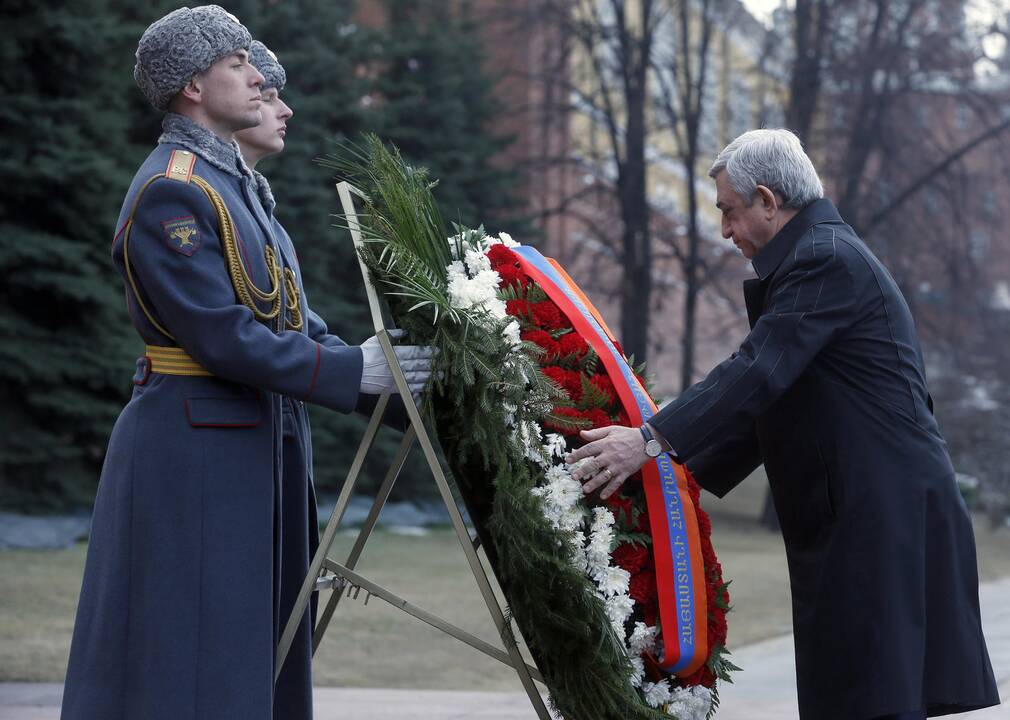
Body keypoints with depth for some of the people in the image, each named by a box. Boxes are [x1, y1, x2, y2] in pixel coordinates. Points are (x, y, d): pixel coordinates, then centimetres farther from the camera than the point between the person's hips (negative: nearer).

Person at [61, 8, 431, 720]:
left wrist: (360, 354, 3)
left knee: (238, 646, 12)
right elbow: (222, 336, -21)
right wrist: (353, 371, -17)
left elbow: (277, 315, 17)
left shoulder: (233, 179, 17)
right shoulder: (171, 191, -15)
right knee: (184, 658, -4)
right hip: (192, 441, -10)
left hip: (241, 440, 10)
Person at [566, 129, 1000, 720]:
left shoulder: (826, 260, -11)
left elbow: (758, 370, -22)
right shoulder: (824, 254, 21)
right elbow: (773, 395, 23)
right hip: (858, 514, 10)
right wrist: (691, 476, 20)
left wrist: (652, 440, -25)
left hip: (881, 516, -10)